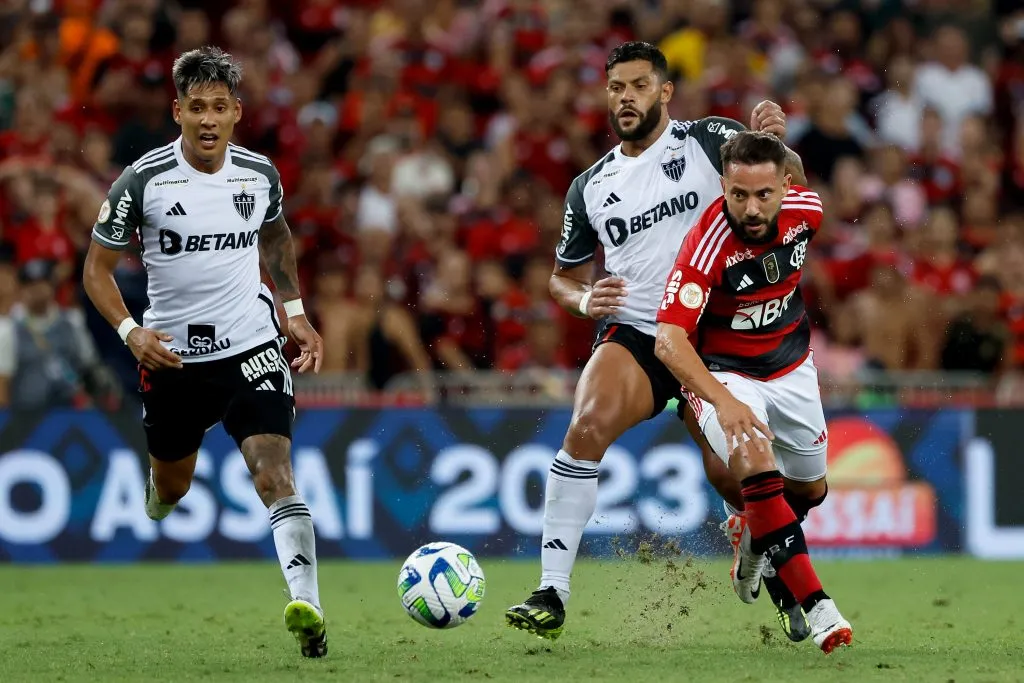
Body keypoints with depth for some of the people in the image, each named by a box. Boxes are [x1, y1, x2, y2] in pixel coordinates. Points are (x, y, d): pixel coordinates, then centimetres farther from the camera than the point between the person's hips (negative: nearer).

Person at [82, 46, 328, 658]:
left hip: (252, 349, 0)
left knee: (276, 475, -20)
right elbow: (98, 267, -3)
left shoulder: (260, 174, -1)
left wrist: (296, 312, 15)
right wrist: (130, 331, -18)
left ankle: (306, 605, -32)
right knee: (171, 488, 19)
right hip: (173, 356, 0)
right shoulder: (143, 182, -11)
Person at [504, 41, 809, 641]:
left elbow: (788, 180, -13)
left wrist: (778, 143, -36)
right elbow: (564, 277, 21)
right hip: (632, 336, 2)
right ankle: (552, 596, -27)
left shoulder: (708, 141, 0)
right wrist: (585, 298, -4)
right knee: (587, 427, -26)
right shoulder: (590, 187, 10)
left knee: (732, 478, -5)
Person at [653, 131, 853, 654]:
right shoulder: (709, 242, -33)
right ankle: (817, 608, -33)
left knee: (811, 488, 17)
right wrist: (722, 400, -51)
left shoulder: (807, 209, -16)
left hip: (791, 367, 6)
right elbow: (669, 340, -39)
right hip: (722, 371, -6)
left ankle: (752, 547, 52)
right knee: (755, 463, -31)